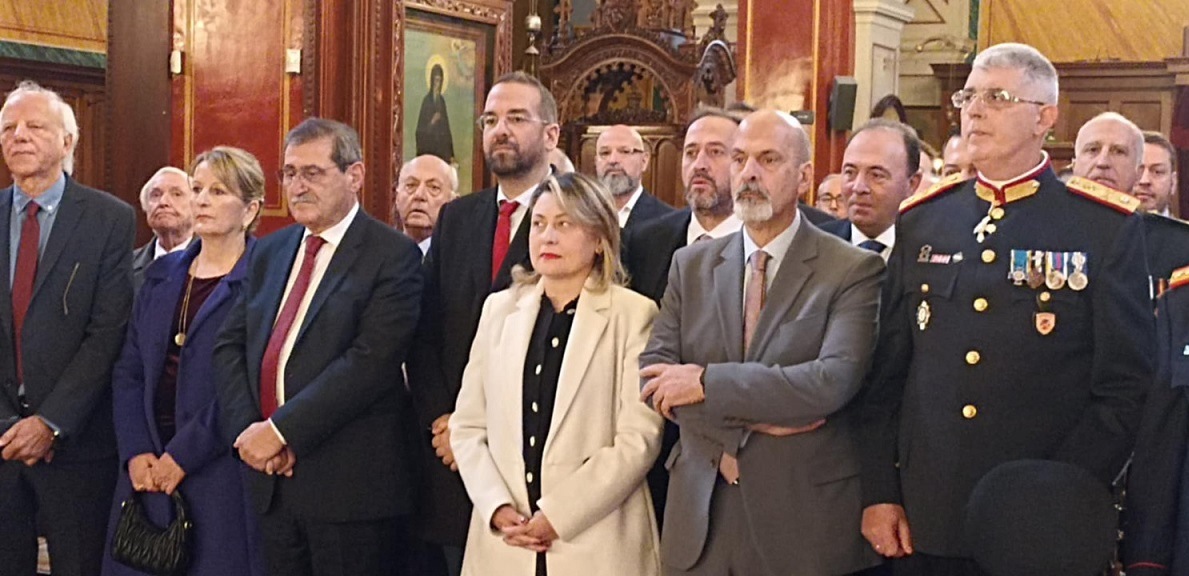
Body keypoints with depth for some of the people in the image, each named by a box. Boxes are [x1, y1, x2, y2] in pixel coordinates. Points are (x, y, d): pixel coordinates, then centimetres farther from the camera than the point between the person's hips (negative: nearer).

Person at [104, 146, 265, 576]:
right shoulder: (162, 274, 13)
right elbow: (128, 372, 10)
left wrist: (183, 455, -15)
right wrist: (136, 452, -4)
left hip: (219, 472, -5)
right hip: (146, 469, 5)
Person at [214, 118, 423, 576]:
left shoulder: (393, 256, -8)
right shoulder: (268, 252, 15)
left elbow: (369, 361, -17)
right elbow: (230, 345, 11)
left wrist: (281, 430, -17)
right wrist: (246, 429, -5)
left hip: (351, 485, -6)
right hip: (271, 479, 6)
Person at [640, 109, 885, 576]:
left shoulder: (854, 270, -5)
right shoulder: (691, 265, 8)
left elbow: (835, 381, -19)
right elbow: (652, 376, -1)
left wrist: (708, 383, -17)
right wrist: (752, 417, -15)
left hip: (806, 516, -3)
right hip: (700, 517, 3)